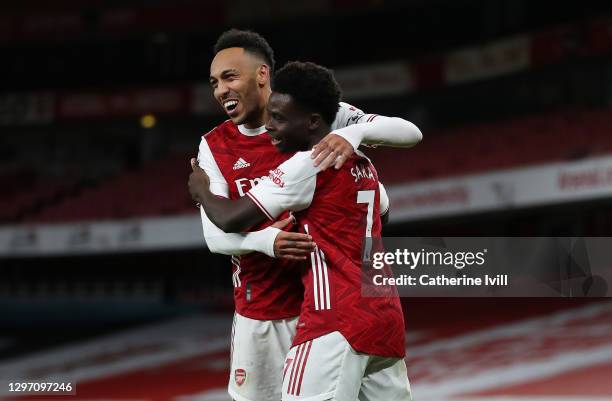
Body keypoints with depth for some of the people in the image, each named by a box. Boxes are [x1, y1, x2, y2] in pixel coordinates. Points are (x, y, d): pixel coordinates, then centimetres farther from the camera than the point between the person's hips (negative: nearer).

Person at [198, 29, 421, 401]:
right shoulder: (214, 146, 1)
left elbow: (410, 133, -10)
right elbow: (216, 234, -8)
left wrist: (353, 132, -31)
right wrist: (265, 240, -31)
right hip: (259, 310, 2)